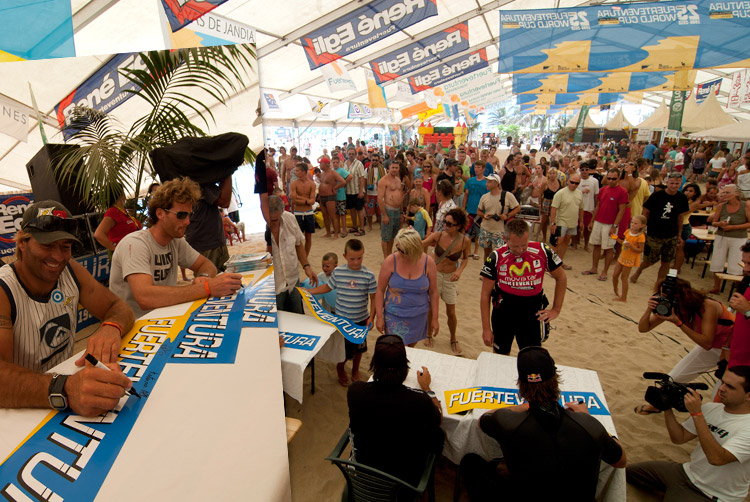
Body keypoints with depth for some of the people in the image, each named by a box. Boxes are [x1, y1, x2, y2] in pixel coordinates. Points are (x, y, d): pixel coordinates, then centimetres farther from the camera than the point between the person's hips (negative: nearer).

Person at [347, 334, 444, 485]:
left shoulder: (355, 391, -25)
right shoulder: (420, 400, -32)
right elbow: (438, 417, -6)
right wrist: (426, 388, 9)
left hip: (362, 469, 3)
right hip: (406, 475, -2)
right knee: (438, 433, 19)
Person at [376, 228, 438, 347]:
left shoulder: (428, 262, -11)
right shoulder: (391, 261, -15)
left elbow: (433, 293, -2)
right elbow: (380, 290, -7)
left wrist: (434, 319, 1)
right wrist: (379, 317, -7)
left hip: (418, 316, 2)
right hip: (394, 316, -2)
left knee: (411, 344, 20)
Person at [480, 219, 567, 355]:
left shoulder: (543, 251, -11)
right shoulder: (496, 258, -13)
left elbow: (561, 278, 6)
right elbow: (485, 294, -7)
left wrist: (556, 309, 3)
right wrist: (486, 328, -7)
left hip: (532, 315, 0)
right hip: (503, 314, 0)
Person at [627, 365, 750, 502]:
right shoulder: (711, 408, 0)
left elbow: (716, 458, -33)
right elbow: (679, 438, 2)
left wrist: (697, 413, -33)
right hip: (689, 473, 7)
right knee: (631, 471, 5)